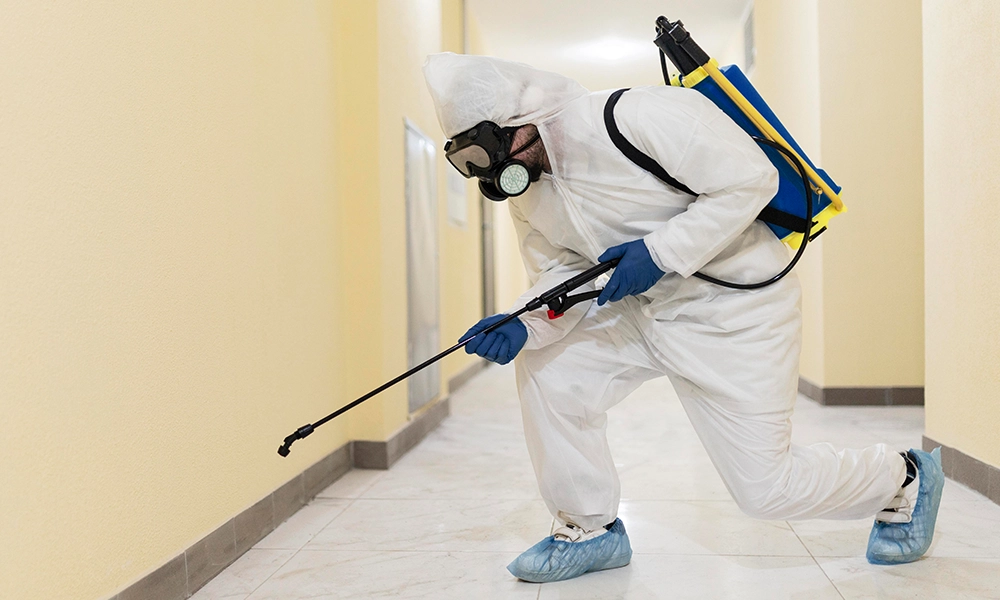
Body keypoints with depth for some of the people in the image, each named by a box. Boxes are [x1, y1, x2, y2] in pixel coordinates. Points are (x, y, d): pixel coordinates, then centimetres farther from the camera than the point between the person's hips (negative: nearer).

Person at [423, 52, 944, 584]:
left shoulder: (637, 116, -25)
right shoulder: (525, 192, -1)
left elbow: (751, 178, -24)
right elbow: (559, 275, 3)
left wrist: (660, 252, -28)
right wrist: (523, 327, -17)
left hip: (738, 313, -7)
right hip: (645, 314, 7)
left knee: (765, 489, -2)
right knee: (545, 366, -5)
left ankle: (905, 480, 30)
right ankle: (589, 529, 14)